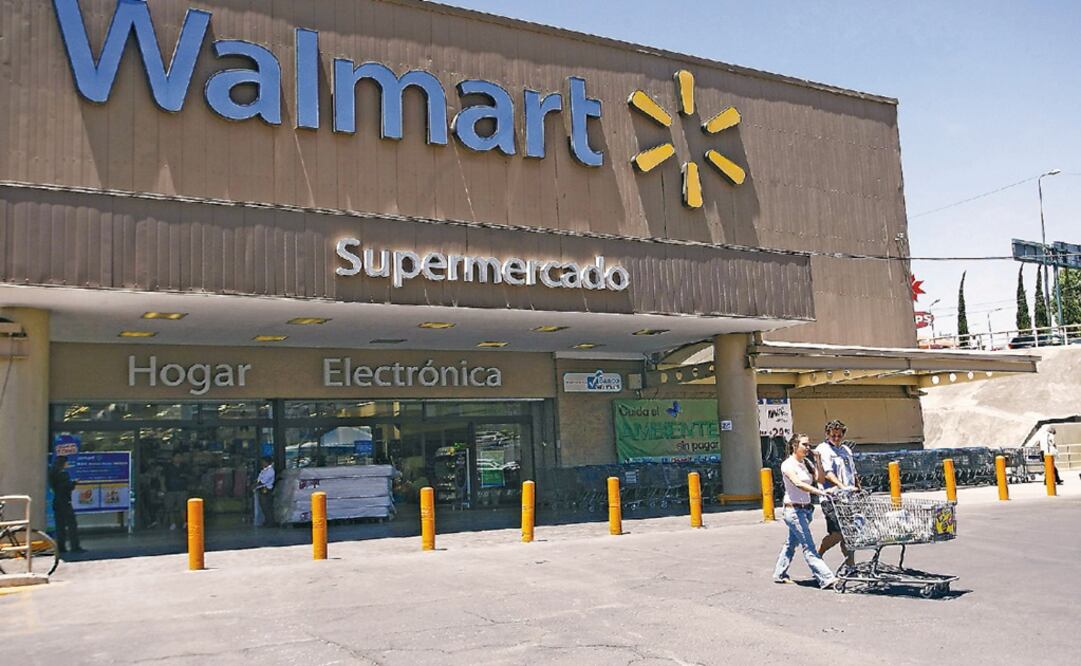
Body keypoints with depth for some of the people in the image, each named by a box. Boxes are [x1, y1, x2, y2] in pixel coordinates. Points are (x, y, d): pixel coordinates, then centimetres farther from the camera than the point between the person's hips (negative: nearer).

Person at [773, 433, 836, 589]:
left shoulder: (806, 463, 12)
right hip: (794, 509, -8)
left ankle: (779, 574, 27)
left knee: (791, 542, 16)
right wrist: (820, 492, -39)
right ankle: (826, 579, -14)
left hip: (805, 509, 8)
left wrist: (817, 460, -3)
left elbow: (820, 479, 3)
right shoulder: (788, 464, -12)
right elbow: (798, 484, -27)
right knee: (809, 547, -10)